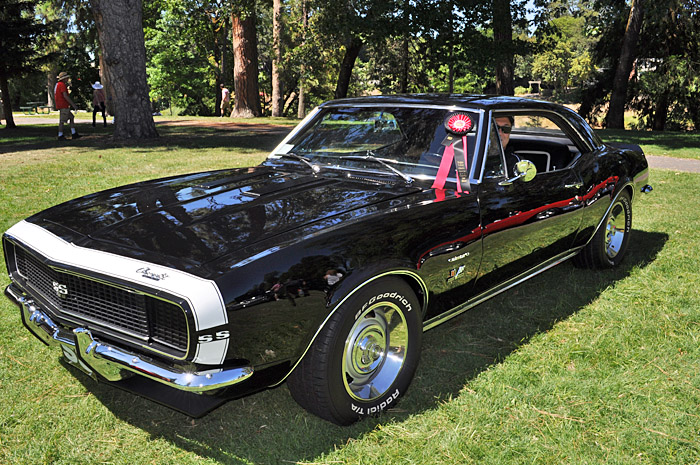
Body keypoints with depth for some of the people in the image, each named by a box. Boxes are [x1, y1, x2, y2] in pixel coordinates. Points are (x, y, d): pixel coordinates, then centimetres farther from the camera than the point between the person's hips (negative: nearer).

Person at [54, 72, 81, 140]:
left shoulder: (57, 84, 19)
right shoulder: (62, 85, -13)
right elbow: (65, 96, -21)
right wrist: (73, 104, -21)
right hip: (63, 106, -10)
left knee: (72, 117, 13)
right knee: (62, 121, -6)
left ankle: (74, 134, 11)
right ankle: (60, 136, -3)